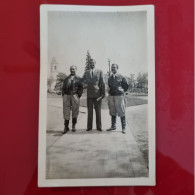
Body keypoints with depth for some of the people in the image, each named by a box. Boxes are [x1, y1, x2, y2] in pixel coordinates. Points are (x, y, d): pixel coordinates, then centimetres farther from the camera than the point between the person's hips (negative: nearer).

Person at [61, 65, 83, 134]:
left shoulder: (78, 79, 11)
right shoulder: (66, 79, 17)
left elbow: (81, 88, 5)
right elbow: (63, 88, 15)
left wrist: (78, 95, -5)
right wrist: (63, 95, 4)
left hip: (75, 96, -2)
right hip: (66, 96, 2)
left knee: (75, 111, 4)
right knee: (66, 112, -1)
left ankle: (74, 126, 15)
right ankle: (66, 127, 3)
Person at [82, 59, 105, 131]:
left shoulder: (100, 72, 5)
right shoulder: (86, 72, 12)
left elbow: (102, 83, 1)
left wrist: (103, 93, -4)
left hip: (97, 94, -1)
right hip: (89, 94, 2)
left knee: (98, 111, 2)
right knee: (89, 111, 3)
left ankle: (99, 126, 9)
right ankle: (89, 126, 9)